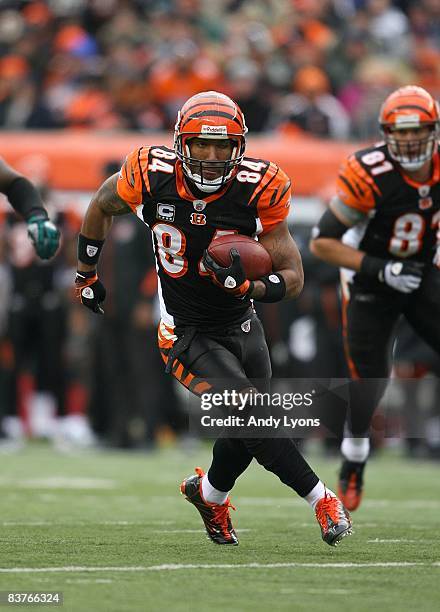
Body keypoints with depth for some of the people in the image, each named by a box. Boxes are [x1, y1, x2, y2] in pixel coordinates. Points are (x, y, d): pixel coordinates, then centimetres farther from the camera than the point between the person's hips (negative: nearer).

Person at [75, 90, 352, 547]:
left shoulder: (259, 189, -19)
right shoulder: (151, 176, -19)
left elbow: (293, 278, -14)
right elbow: (102, 206, 5)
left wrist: (247, 284, -34)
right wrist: (86, 273, 15)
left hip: (242, 329, 3)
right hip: (186, 335, -3)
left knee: (245, 433, 16)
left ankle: (209, 493, 48)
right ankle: (322, 500, -5)